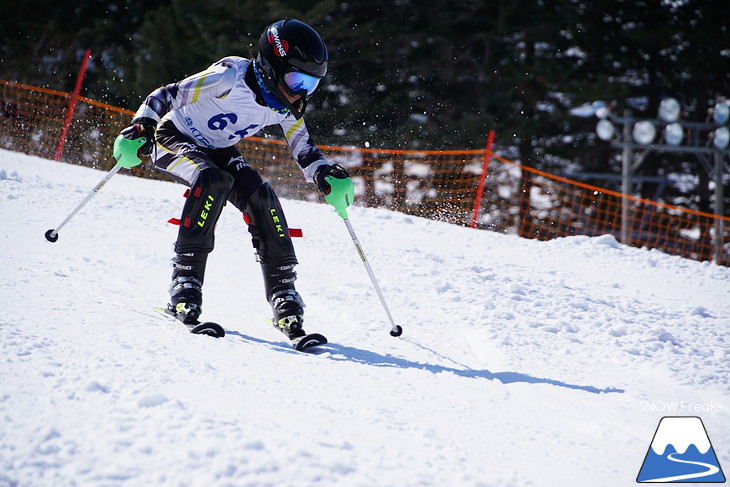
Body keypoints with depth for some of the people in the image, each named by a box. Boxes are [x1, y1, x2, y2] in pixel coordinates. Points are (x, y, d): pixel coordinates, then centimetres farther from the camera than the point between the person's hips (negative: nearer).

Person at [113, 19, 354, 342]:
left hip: (218, 151, 6)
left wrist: (328, 176, -15)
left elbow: (304, 148, 3)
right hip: (173, 137, -6)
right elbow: (168, 95, -25)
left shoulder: (286, 108, -10)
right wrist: (139, 130, -35)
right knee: (214, 182, -34)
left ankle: (283, 295, -11)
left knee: (261, 196, -17)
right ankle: (184, 284, -30)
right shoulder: (230, 78, -30)